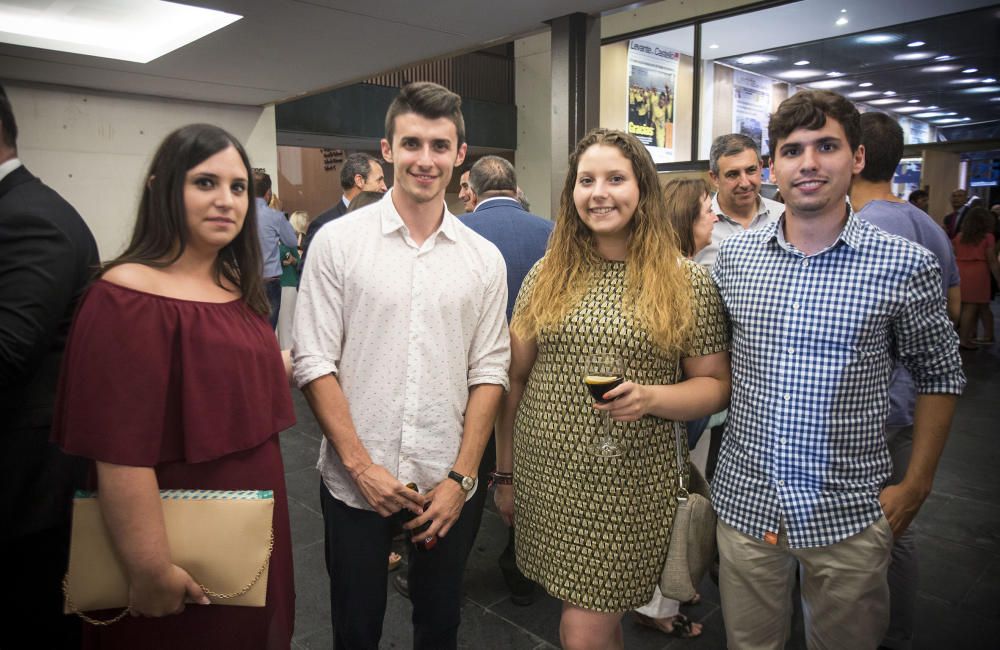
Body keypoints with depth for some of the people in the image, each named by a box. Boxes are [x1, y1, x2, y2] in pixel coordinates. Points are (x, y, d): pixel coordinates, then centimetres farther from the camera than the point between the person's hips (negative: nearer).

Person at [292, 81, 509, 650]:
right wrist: (361, 465, -11)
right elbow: (313, 363, -6)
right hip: (356, 483, -1)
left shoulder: (484, 258, 1)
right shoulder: (338, 241, -4)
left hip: (448, 485, 2)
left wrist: (461, 478, -5)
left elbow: (489, 372, 1)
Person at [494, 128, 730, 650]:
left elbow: (716, 385, 0)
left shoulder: (688, 282, -5)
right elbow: (515, 377, 7)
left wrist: (651, 397, -20)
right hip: (543, 478, 3)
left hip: (628, 490, -3)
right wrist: (504, 472, 9)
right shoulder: (547, 273, 2)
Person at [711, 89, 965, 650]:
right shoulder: (734, 256, -1)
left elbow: (941, 376, 3)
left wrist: (915, 487, 1)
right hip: (745, 501, 2)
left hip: (849, 514, -1)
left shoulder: (907, 266, -8)